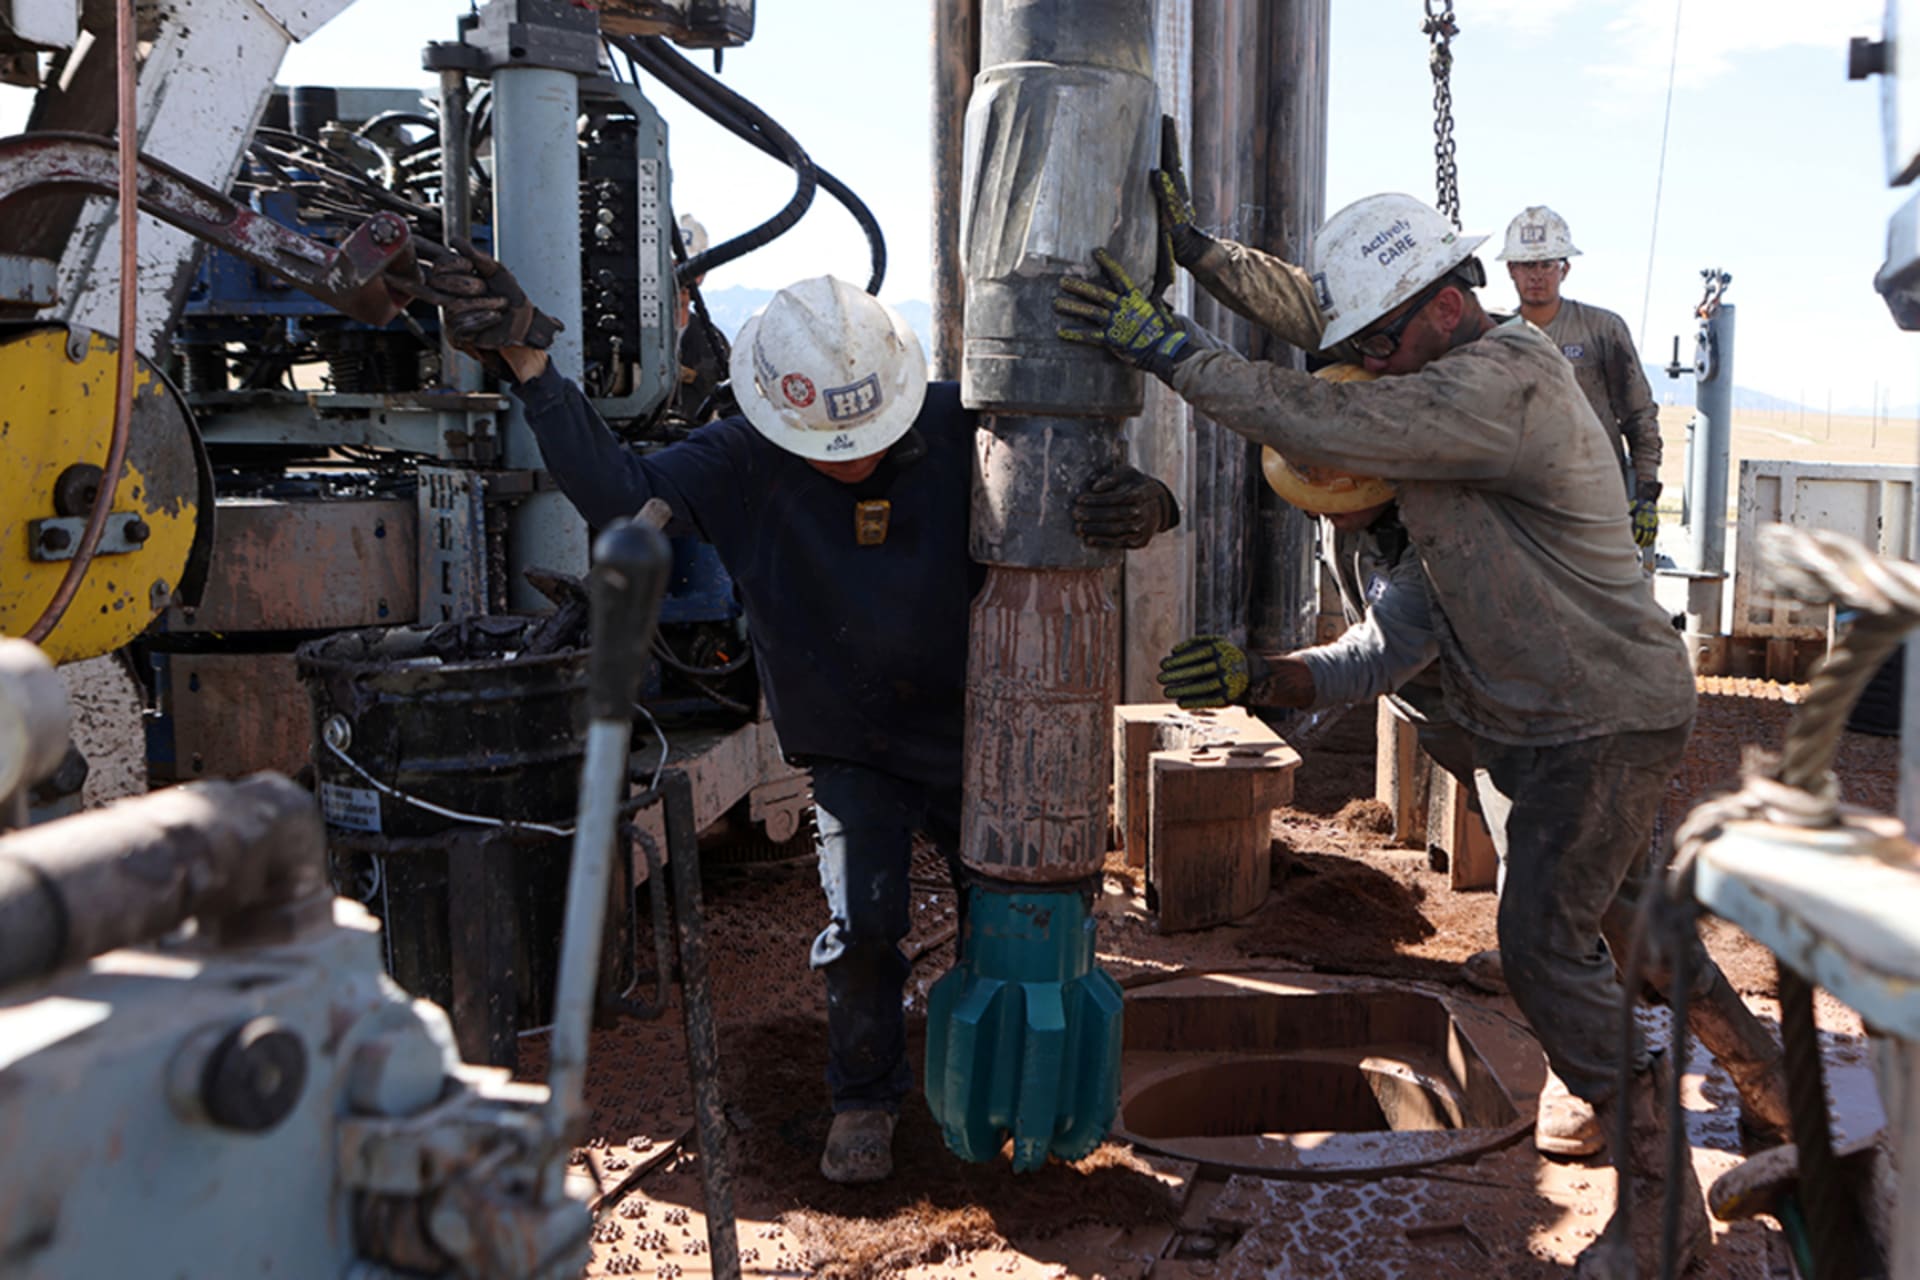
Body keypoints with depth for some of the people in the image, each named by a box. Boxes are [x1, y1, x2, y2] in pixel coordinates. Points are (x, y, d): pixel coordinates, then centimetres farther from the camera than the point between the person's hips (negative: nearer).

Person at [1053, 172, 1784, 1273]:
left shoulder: (1503, 383, -26)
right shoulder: (1461, 358, 4)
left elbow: (1321, 427, -32)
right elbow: (1310, 308, 7)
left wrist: (1167, 348, -26)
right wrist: (1196, 246, -2)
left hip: (1606, 719, -10)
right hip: (1542, 718, 10)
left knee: (1545, 941, -8)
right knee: (1623, 913, 23)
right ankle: (1762, 1074, 45)